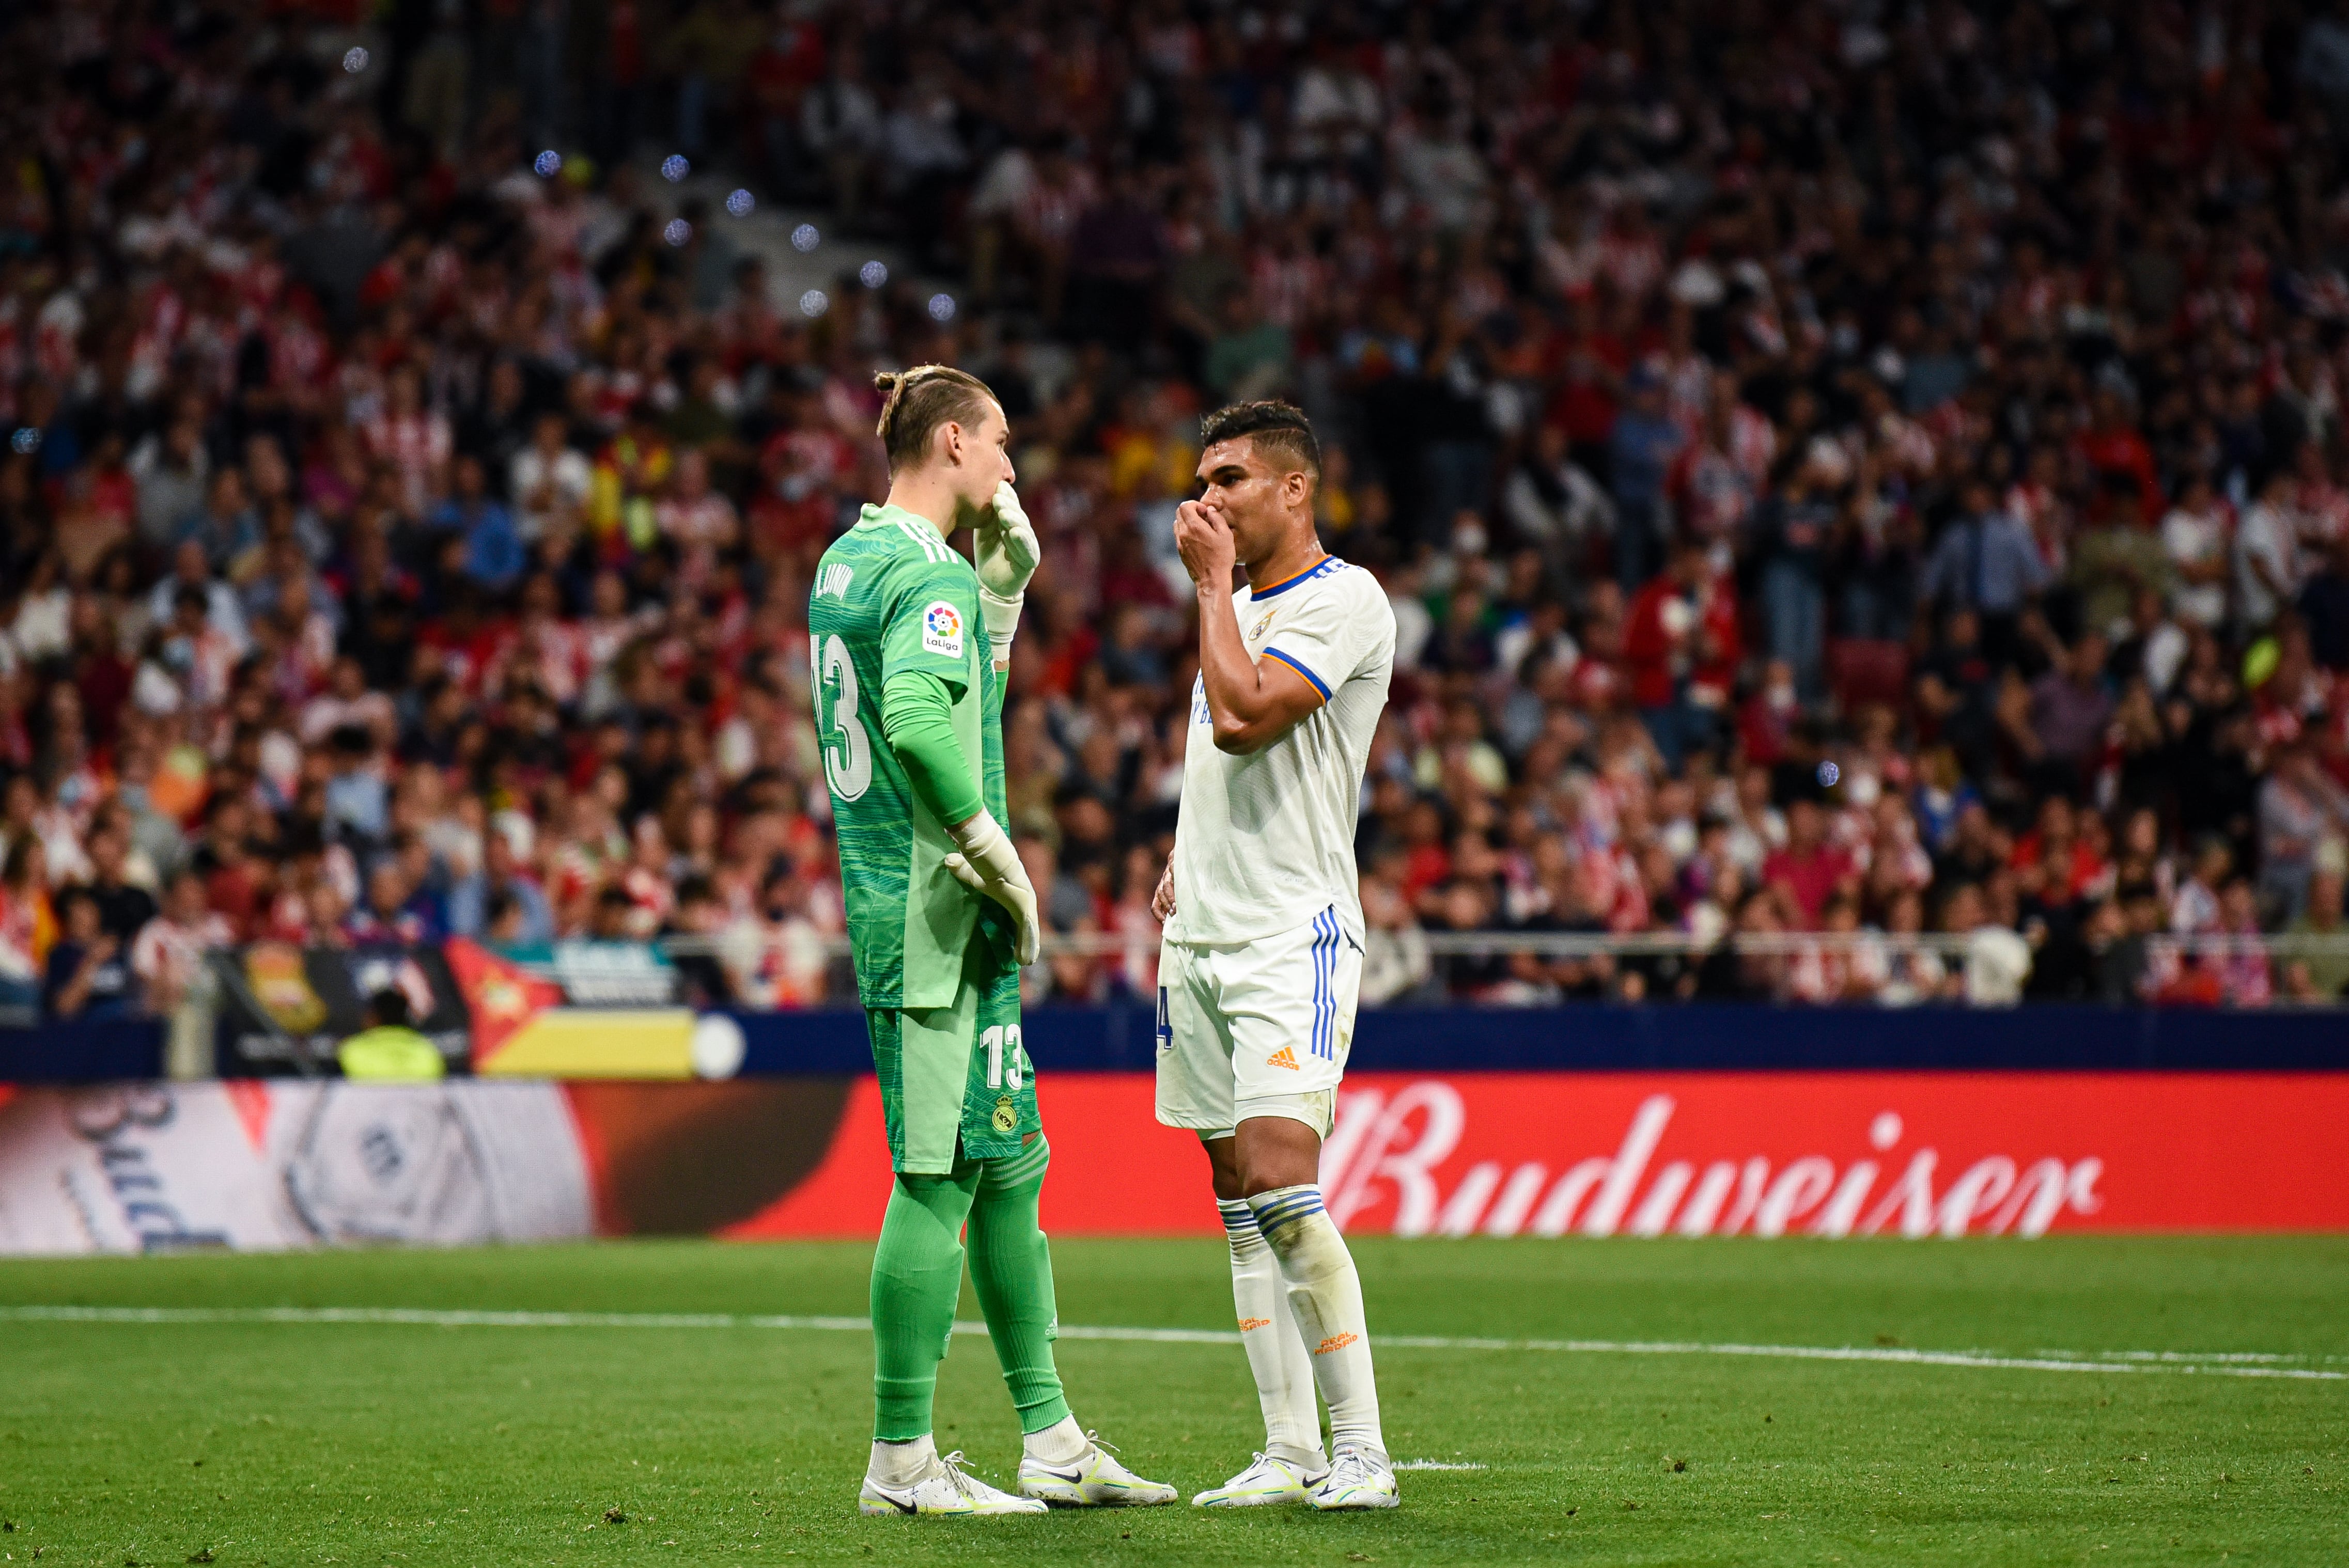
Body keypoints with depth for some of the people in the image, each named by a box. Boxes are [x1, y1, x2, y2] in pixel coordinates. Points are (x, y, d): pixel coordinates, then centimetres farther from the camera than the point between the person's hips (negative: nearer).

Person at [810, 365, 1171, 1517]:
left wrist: (1006, 569, 14)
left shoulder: (848, 559, 15)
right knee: (940, 1176, -6)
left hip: (889, 896, 10)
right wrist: (994, 855, -19)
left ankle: (1053, 1443, 18)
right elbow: (916, 726, -29)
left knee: (1010, 1165, 14)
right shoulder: (928, 572, -15)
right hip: (935, 913, -10)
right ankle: (901, 1464, -2)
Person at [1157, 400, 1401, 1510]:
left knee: (1279, 1183, -17)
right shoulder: (1241, 609, 19)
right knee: (1240, 1200, 5)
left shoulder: (1344, 601, -8)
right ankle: (1290, 1453, 8)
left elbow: (1243, 715, -21)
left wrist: (1211, 582, -9)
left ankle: (1361, 1451, -12)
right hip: (1200, 933, 9)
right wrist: (1179, 863, 14)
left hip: (1292, 931, -9)